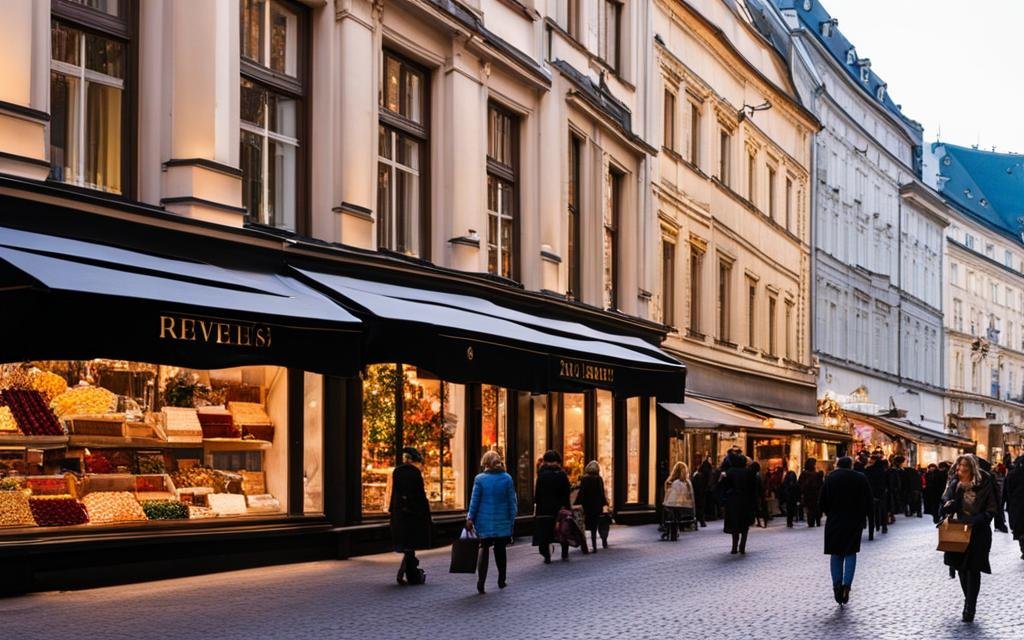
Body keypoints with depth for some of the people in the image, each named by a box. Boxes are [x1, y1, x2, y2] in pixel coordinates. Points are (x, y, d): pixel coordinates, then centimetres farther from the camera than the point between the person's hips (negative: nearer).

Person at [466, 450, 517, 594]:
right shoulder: (507, 479, -3)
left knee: (484, 549, 7)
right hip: (502, 522, 1)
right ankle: (501, 580, 23)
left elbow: (474, 501, -5)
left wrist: (470, 518, 3)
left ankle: (481, 581, -9)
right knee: (500, 550, 15)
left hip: (484, 521, -1)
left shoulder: (480, 479, -7)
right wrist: (512, 520, 8)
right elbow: (512, 502, 0)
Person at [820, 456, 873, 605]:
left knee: (836, 554, 10)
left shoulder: (830, 478, -3)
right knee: (850, 553, 8)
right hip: (855, 522, 0)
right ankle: (847, 584, -8)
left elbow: (822, 503, -4)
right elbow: (870, 503, -1)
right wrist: (862, 515, 15)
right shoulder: (861, 479, -2)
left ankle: (837, 585, 1)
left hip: (834, 522, 0)